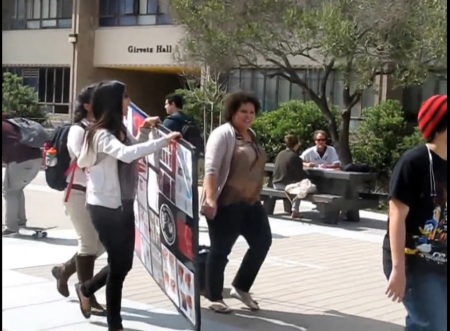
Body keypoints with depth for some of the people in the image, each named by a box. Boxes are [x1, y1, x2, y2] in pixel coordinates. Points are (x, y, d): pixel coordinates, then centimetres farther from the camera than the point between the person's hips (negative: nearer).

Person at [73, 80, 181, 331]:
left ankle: (87, 289, 39)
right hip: (105, 207, -8)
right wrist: (164, 140, -37)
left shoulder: (121, 130, 10)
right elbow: (126, 154, -37)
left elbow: (134, 153, 22)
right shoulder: (102, 134, -19)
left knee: (124, 263, 14)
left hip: (124, 205, 8)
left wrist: (144, 132, 9)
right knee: (119, 264, -1)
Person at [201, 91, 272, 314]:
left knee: (263, 241, 8)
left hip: (250, 203, 9)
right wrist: (210, 199, -29)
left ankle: (241, 287, 22)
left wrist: (255, 195, 23)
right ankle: (214, 298, 15)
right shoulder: (223, 134, -11)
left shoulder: (251, 136, 15)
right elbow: (211, 168, -20)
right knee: (221, 250, 1)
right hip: (226, 204, -9)